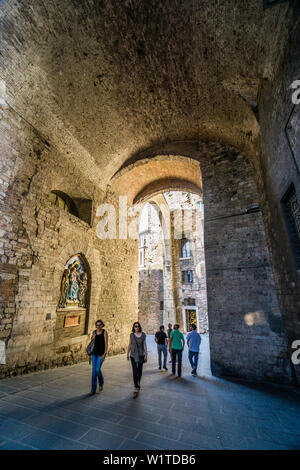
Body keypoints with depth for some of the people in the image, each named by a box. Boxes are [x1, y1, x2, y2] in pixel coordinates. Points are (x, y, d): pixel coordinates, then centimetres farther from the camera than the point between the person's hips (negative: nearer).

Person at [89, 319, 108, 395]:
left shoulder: (104, 332, -11)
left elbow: (106, 344, -11)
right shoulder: (94, 332, 3)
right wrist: (92, 339, -9)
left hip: (101, 353, -4)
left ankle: (101, 383, 24)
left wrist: (104, 354, -16)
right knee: (94, 371, 5)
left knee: (97, 370, -7)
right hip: (94, 353, 4)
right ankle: (93, 389, 16)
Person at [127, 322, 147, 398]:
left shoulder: (143, 335, -6)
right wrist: (127, 354, 10)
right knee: (134, 371, -6)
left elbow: (144, 345, -2)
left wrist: (145, 355, -4)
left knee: (139, 370, 13)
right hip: (133, 355, -1)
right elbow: (129, 345, 4)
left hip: (141, 355, 1)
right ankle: (136, 389, 4)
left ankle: (138, 383, 39)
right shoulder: (131, 335, -6)